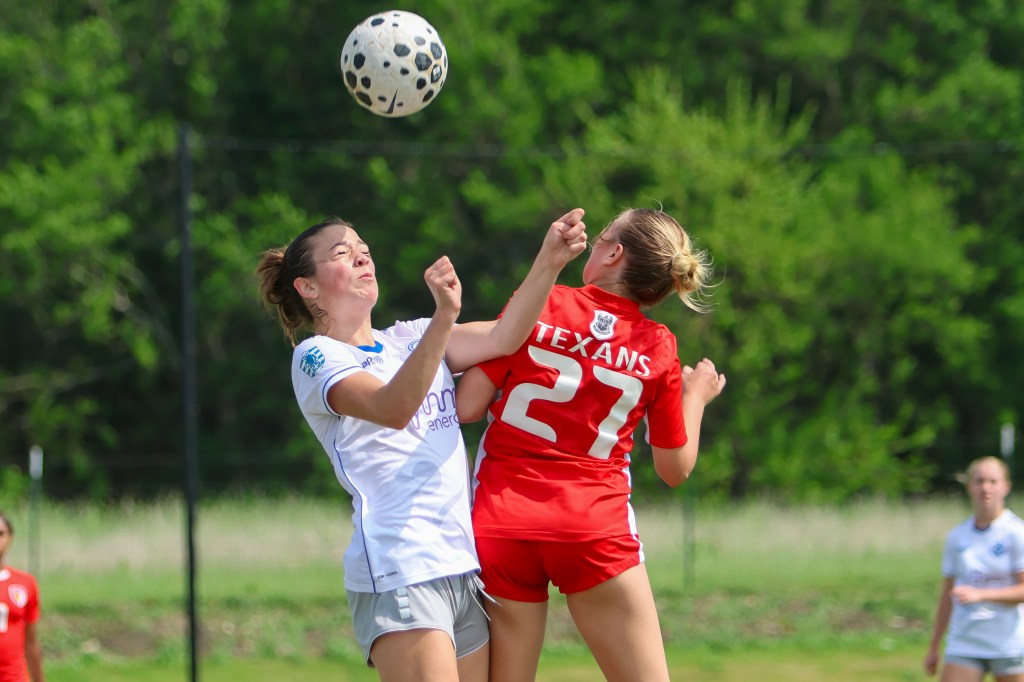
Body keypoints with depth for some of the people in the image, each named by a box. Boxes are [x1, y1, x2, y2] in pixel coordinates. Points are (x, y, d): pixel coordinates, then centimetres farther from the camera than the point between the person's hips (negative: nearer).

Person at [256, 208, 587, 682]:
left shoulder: (409, 339, 19)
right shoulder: (315, 358, -2)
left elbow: (503, 337, 4)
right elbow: (392, 408, -21)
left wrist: (549, 262, -11)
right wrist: (444, 316, -33)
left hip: (464, 566, 7)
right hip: (398, 572, -7)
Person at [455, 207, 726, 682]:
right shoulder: (658, 349, 2)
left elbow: (466, 407, -1)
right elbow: (675, 469, 10)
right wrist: (695, 396, 27)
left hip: (500, 523, 0)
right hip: (596, 530, 0)